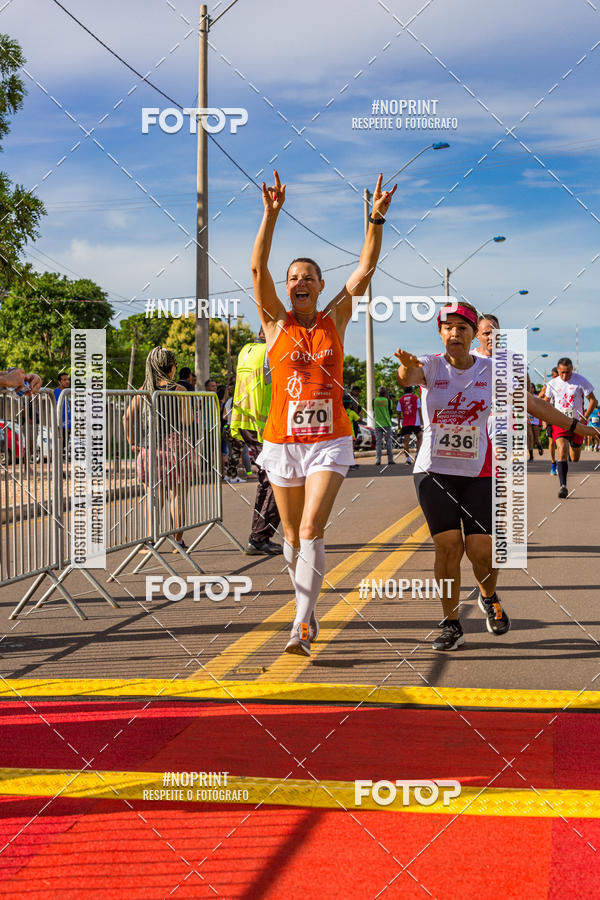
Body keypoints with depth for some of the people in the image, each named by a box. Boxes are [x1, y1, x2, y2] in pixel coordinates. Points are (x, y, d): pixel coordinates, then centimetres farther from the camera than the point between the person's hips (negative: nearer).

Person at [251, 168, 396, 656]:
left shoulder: (335, 319, 5)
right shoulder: (276, 323, 3)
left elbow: (365, 271, -3)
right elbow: (258, 268, -9)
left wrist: (377, 218, -13)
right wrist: (271, 214, -19)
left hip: (329, 441, -1)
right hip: (283, 441, 1)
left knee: (311, 530, -16)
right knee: (293, 537, 10)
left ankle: (303, 623, -17)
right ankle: (307, 607, 30)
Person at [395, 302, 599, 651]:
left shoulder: (491, 370, 1)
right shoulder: (431, 365, -4)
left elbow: (532, 403, 8)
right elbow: (407, 378, -27)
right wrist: (407, 367, -52)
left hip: (479, 472, 1)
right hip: (435, 471, -1)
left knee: (481, 549, -8)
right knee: (448, 546, -9)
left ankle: (489, 597, 25)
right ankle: (452, 625, 6)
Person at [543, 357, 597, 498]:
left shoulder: (580, 381, -6)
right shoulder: (552, 383, 2)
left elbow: (593, 400, -2)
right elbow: (546, 402, 18)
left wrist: (585, 417, -14)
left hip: (577, 422, 0)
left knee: (575, 459, 10)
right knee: (562, 451, -21)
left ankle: (573, 448, 49)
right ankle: (563, 486, -22)